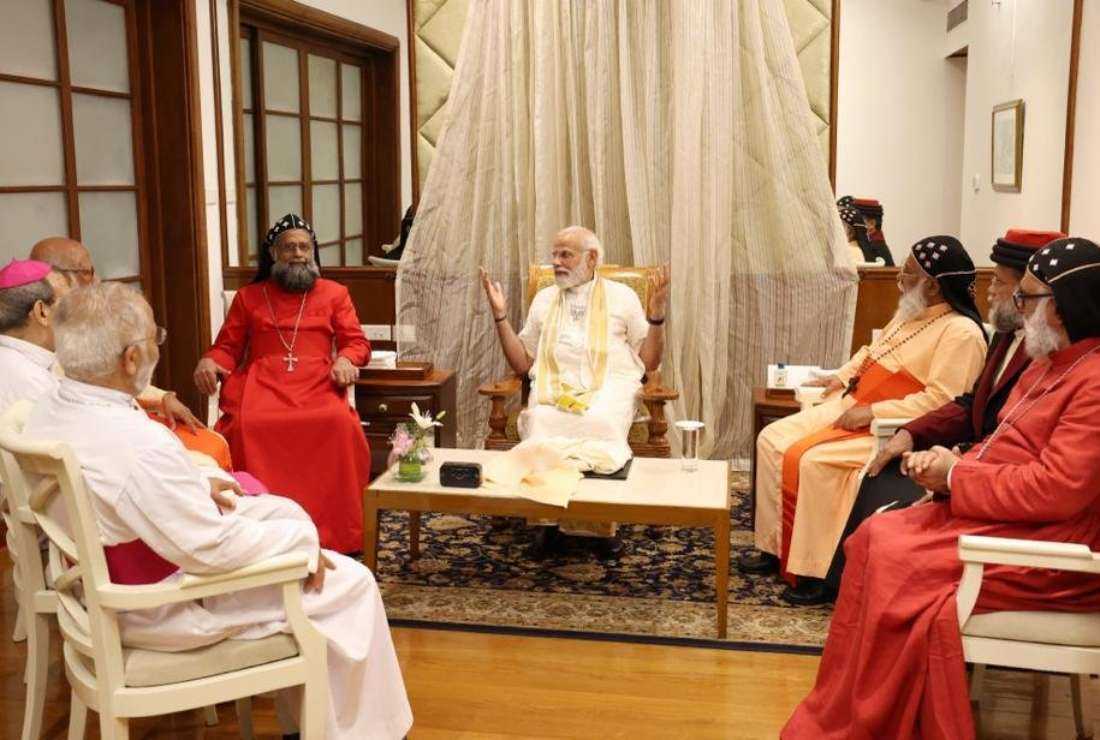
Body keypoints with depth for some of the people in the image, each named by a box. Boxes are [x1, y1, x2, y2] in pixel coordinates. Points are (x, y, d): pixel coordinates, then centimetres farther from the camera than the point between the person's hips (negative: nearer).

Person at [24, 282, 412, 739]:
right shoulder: (138, 444, -35)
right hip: (158, 611, -9)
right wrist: (304, 539, -16)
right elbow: (214, 549, -29)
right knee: (350, 583, 0)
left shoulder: (49, 412, -6)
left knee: (282, 512, 22)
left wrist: (196, 488, 6)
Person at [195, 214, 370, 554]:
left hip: (316, 380, 0)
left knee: (339, 424, -35)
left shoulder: (334, 293, 21)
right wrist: (208, 361, -4)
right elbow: (227, 348, 19)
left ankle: (331, 533, -27)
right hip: (261, 381, 1)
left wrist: (345, 360, -9)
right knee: (245, 425, -35)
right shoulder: (248, 296, 23)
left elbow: (357, 342, 14)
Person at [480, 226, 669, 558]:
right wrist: (500, 315, 11)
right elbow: (522, 364, 19)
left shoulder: (621, 296, 14)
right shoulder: (544, 299, 22)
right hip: (553, 387, 2)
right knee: (541, 420, -34)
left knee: (599, 421, -37)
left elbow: (649, 362, 11)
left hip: (609, 385, -2)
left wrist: (656, 312, -1)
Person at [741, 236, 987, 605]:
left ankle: (817, 572, -16)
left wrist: (872, 412, -24)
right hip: (850, 405, 10)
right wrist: (842, 377, 11)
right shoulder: (910, 313, 14)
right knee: (772, 440, -3)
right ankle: (774, 546, 5)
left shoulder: (961, 332, -15)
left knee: (813, 460, -28)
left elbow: (940, 401, -22)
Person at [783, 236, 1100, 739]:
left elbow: (1057, 489, -25)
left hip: (1042, 550, -10)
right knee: (874, 542, -6)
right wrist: (951, 465, -3)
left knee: (898, 568, -21)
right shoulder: (1053, 364, 14)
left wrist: (956, 478, -13)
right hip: (990, 517, 10)